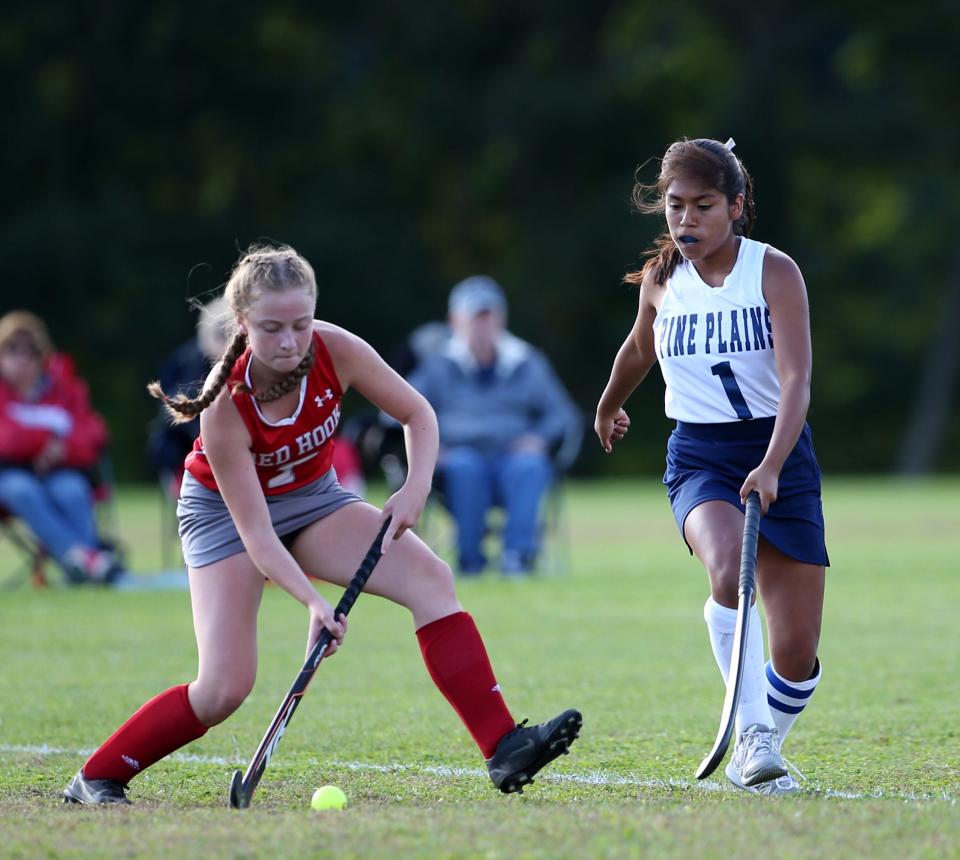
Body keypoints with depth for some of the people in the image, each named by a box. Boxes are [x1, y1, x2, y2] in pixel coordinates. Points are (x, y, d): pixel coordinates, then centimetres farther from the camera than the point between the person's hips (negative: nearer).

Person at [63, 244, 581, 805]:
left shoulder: (335, 350, -24)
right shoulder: (226, 405, -33)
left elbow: (418, 414, -9)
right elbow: (255, 533, -30)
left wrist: (416, 489, -27)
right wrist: (313, 602, -43)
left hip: (313, 496, 4)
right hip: (224, 510, -4)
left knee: (431, 578, -19)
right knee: (225, 688, -17)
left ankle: (504, 750, -23)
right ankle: (96, 780, 3)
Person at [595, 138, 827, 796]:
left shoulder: (775, 271, -10)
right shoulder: (662, 280, 2)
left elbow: (797, 379, -21)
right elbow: (640, 350, 24)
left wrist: (771, 466, -35)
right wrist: (609, 407, 41)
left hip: (778, 454, -1)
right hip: (699, 457, 1)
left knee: (798, 654, -2)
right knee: (730, 569, -34)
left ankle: (756, 758, 26)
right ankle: (751, 735, -27)